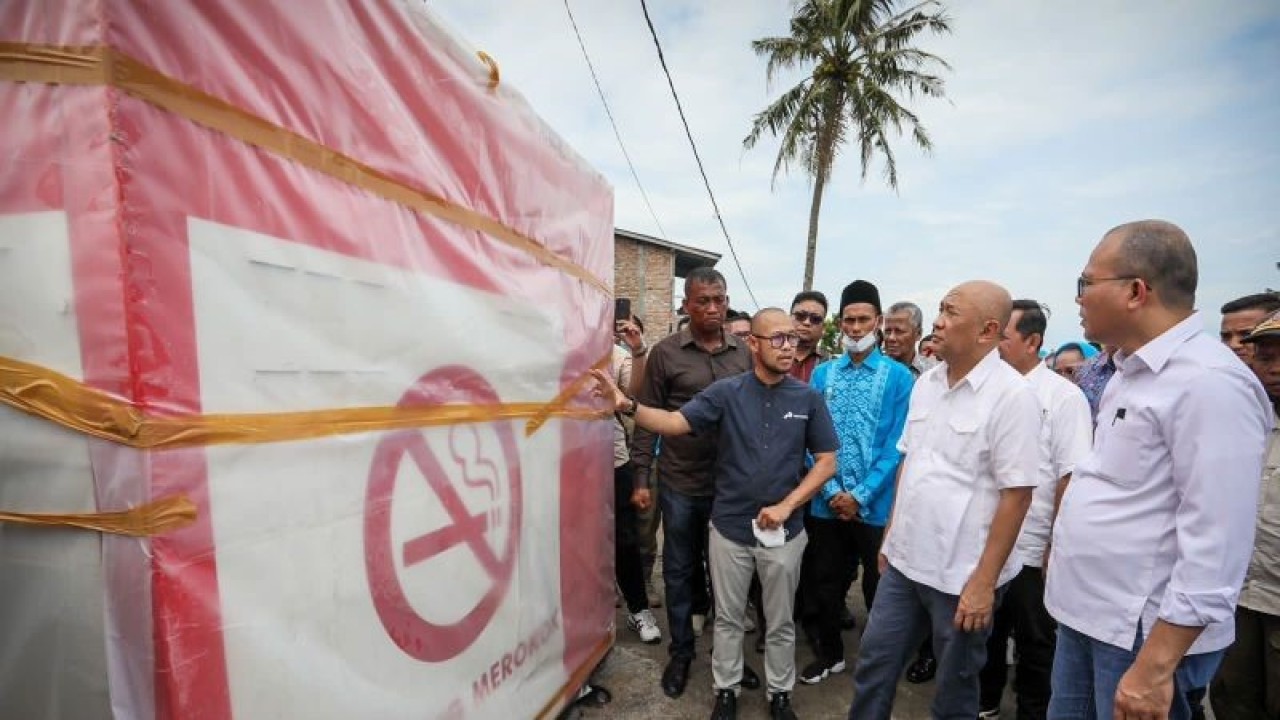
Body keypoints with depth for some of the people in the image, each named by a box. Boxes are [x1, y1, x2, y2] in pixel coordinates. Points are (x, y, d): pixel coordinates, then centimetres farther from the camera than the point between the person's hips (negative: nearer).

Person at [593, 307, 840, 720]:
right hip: (729, 528, 0)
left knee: (780, 622, 18)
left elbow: (826, 462, -2)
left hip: (783, 531, 1)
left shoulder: (808, 399, -4)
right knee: (727, 618, 17)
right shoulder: (726, 392, -7)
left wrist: (786, 506, -12)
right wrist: (628, 406, -33)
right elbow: (675, 423, -16)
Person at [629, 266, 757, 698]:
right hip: (680, 484, -2)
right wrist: (641, 475, -6)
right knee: (679, 571, 14)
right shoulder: (665, 353, -5)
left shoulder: (743, 354, 2)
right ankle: (681, 651, 33)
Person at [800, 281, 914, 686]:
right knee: (827, 583, 16)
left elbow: (896, 446, -10)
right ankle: (830, 653, 38)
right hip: (827, 504, 3)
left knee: (878, 587, 15)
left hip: (875, 506, -2)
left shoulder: (898, 376, -6)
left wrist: (860, 496, -14)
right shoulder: (822, 374, 3)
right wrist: (831, 491, -9)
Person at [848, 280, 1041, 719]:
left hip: (963, 575, -5)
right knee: (874, 662, 16)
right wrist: (891, 535, 13)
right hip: (905, 560, 6)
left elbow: (1016, 495, -17)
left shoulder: (1012, 395, -16)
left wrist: (984, 581, -16)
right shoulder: (926, 383, 5)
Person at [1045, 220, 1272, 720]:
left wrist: (1155, 667, -23)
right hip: (1085, 612, 8)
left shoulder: (1209, 383, -20)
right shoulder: (1129, 373, 8)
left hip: (1144, 631, -8)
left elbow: (1215, 547, -23)